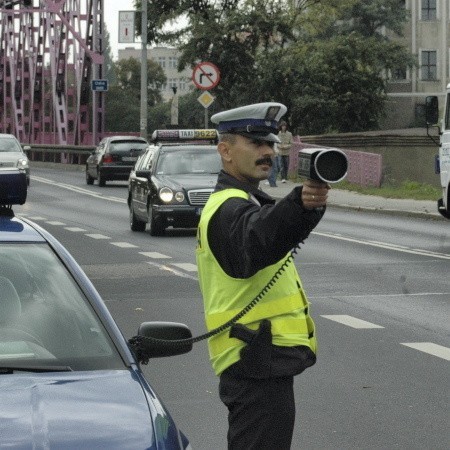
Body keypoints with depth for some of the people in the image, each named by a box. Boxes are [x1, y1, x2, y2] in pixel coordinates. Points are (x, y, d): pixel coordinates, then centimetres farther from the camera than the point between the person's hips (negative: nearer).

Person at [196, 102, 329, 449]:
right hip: (258, 365, -11)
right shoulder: (230, 208, -18)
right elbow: (258, 239, -40)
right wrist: (301, 205, -60)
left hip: (254, 364, 11)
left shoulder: (235, 203, 16)